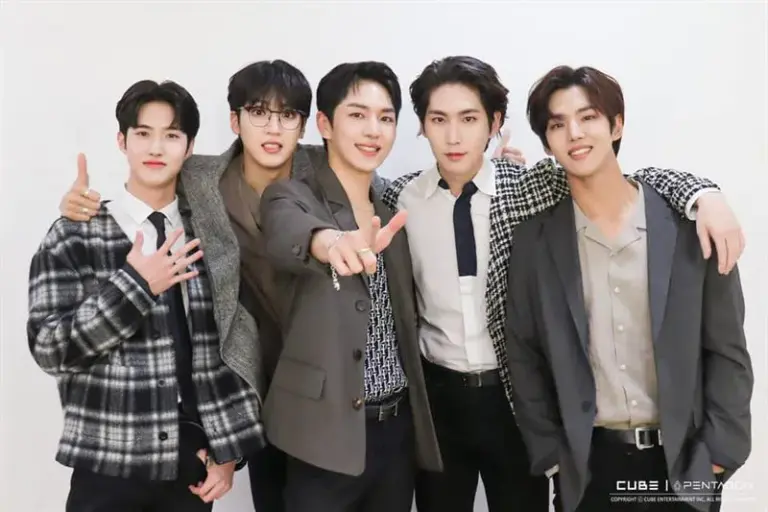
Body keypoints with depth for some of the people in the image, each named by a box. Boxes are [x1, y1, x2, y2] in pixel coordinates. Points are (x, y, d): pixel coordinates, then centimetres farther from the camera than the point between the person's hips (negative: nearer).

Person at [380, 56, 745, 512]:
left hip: (515, 395, 0)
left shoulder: (530, 185, -8)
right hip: (437, 396, 1)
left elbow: (628, 179, -6)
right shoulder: (400, 199, -5)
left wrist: (703, 195, -24)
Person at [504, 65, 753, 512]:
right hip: (587, 467, 0)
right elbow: (524, 357, 1)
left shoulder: (689, 223, -6)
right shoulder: (535, 240, -4)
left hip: (685, 461, 0)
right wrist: (550, 455, -1)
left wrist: (718, 454, -5)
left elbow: (727, 349, -2)